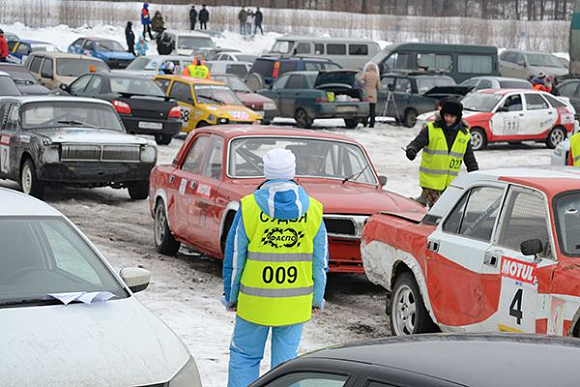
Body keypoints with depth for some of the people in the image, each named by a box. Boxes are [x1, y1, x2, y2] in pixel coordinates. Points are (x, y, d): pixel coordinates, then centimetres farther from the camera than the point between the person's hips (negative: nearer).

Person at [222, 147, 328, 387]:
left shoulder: (250, 207, -7)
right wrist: (317, 299, 14)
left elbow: (234, 257, -2)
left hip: (255, 301, -2)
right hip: (296, 303, 2)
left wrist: (231, 295, 9)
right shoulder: (312, 210, -1)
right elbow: (320, 260, 4)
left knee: (244, 357, 10)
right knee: (287, 360, 9)